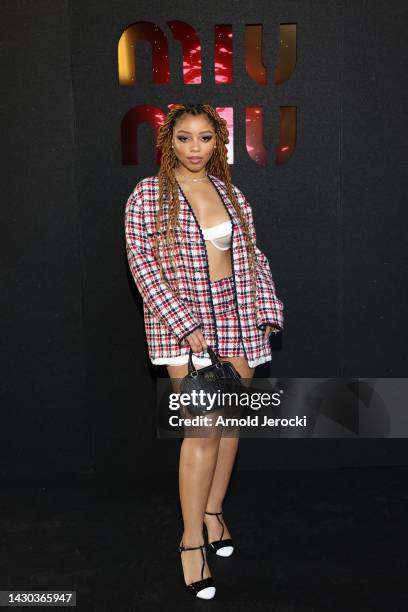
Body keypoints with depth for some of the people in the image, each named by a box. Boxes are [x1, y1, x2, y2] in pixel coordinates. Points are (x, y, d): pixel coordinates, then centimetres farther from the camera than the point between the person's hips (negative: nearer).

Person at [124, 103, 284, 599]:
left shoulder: (232, 194, 12)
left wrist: (267, 311, 2)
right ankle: (192, 540, 4)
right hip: (180, 321, -5)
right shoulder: (148, 194, -2)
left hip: (236, 317, 5)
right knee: (203, 427, -10)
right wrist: (183, 322, -16)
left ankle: (213, 512, 29)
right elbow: (142, 260, -8)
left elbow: (252, 256, 13)